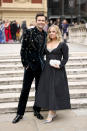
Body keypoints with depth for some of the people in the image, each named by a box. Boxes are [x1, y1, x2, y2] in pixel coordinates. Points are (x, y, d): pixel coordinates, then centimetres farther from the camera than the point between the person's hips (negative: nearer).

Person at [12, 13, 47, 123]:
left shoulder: (45, 34, 6)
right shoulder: (29, 32, -7)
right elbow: (23, 49, -8)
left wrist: (43, 62, 7)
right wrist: (25, 63, -10)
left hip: (40, 65, 4)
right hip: (30, 65, -4)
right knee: (25, 90, 2)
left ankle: (37, 110, 29)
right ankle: (20, 113, 15)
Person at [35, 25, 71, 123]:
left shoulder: (62, 44, -3)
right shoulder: (46, 44, 11)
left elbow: (65, 58, -4)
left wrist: (59, 65, -18)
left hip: (58, 71, -5)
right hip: (47, 70, 5)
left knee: (55, 90, -3)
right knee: (47, 90, 5)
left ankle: (50, 114, 3)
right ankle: (53, 112, 19)